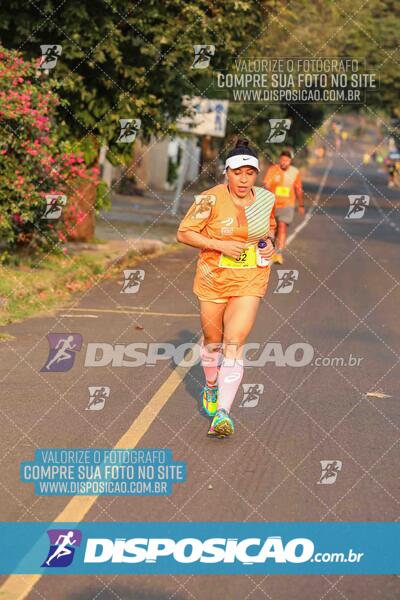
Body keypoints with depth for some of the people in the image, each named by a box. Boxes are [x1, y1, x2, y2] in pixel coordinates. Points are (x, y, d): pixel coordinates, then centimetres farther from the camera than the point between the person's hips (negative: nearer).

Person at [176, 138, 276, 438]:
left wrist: (269, 242, -1)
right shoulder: (212, 199, -14)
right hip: (213, 278, -1)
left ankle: (223, 413, -17)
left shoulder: (266, 198, -1)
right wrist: (221, 245, -20)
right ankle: (211, 388, 45)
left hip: (250, 281, 1)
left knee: (234, 344, -12)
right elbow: (184, 233, -10)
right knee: (212, 341, 14)